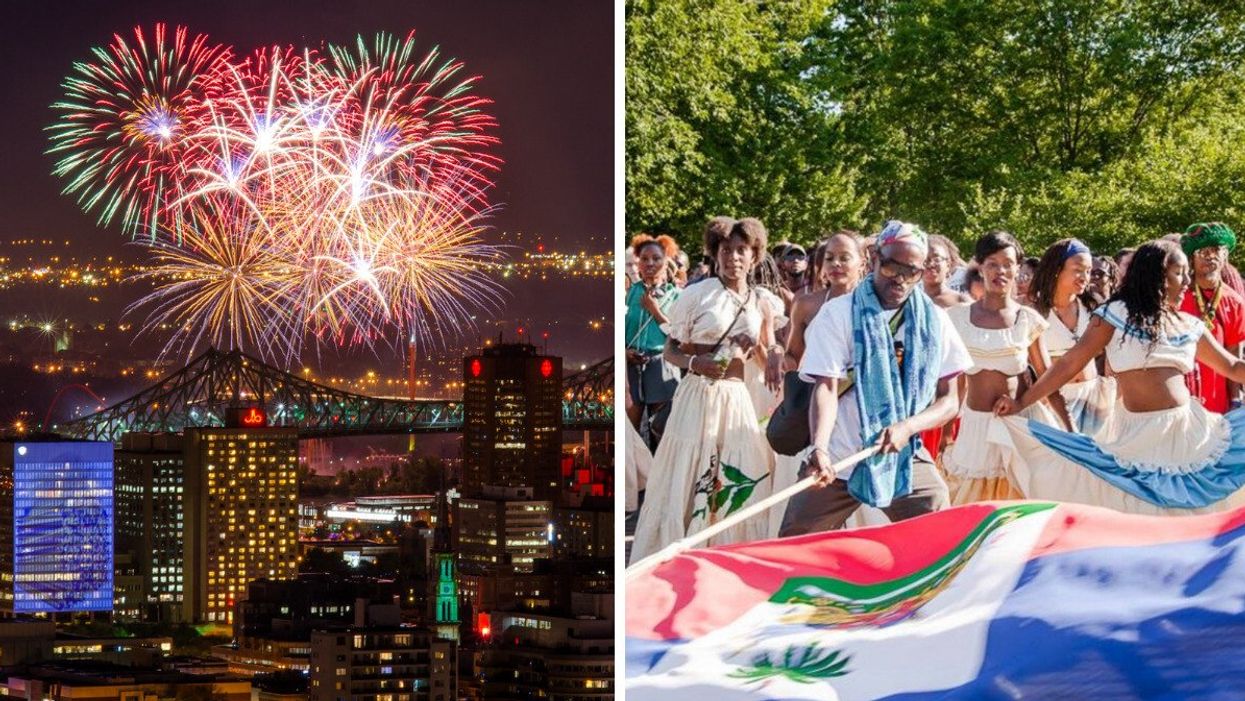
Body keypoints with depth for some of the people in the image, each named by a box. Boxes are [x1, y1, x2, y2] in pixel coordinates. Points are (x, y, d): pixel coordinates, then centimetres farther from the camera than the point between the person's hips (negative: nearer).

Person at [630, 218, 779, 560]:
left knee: (742, 485, 2)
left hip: (738, 400, 4)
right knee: (684, 484, -4)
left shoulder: (761, 303, 10)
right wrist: (694, 362, -20)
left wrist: (757, 346, -5)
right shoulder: (697, 294, -3)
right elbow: (670, 351, -1)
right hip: (698, 396, -4)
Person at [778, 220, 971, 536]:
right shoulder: (838, 313, -3)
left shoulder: (933, 320, 4)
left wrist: (908, 426, -17)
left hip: (906, 459, 2)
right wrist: (820, 447, -32)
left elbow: (950, 400, 4)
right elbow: (826, 387, -14)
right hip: (837, 460, -1)